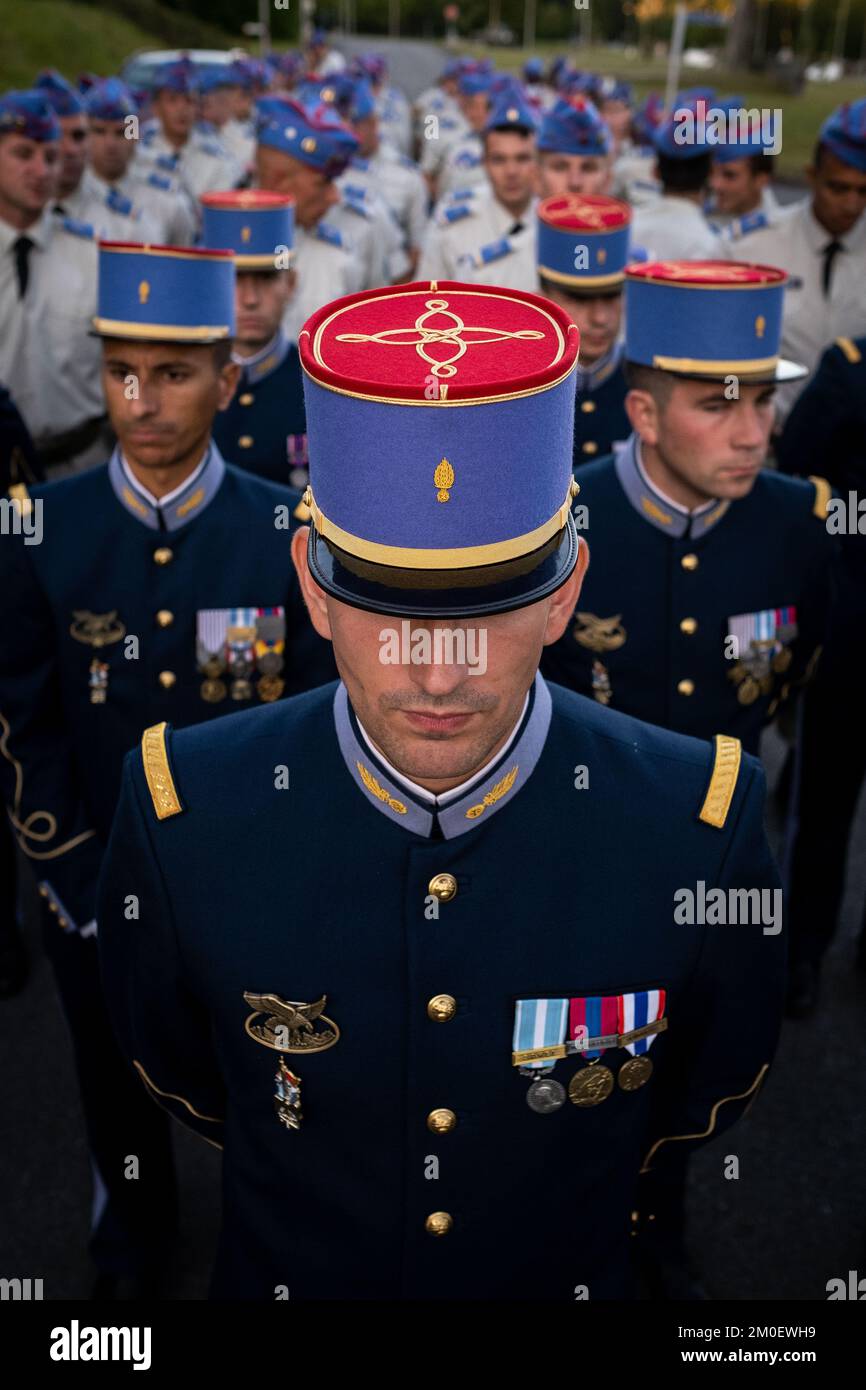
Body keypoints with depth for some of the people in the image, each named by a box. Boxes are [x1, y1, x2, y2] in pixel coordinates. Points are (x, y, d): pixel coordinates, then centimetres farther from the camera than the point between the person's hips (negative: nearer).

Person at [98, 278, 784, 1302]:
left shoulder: (702, 821, -27)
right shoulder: (180, 813, -27)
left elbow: (711, 1095, -7)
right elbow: (173, 1071, -7)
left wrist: (574, 1212, 8)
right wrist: (317, 1213, 7)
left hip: (577, 1281, 0)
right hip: (285, 1276, 0)